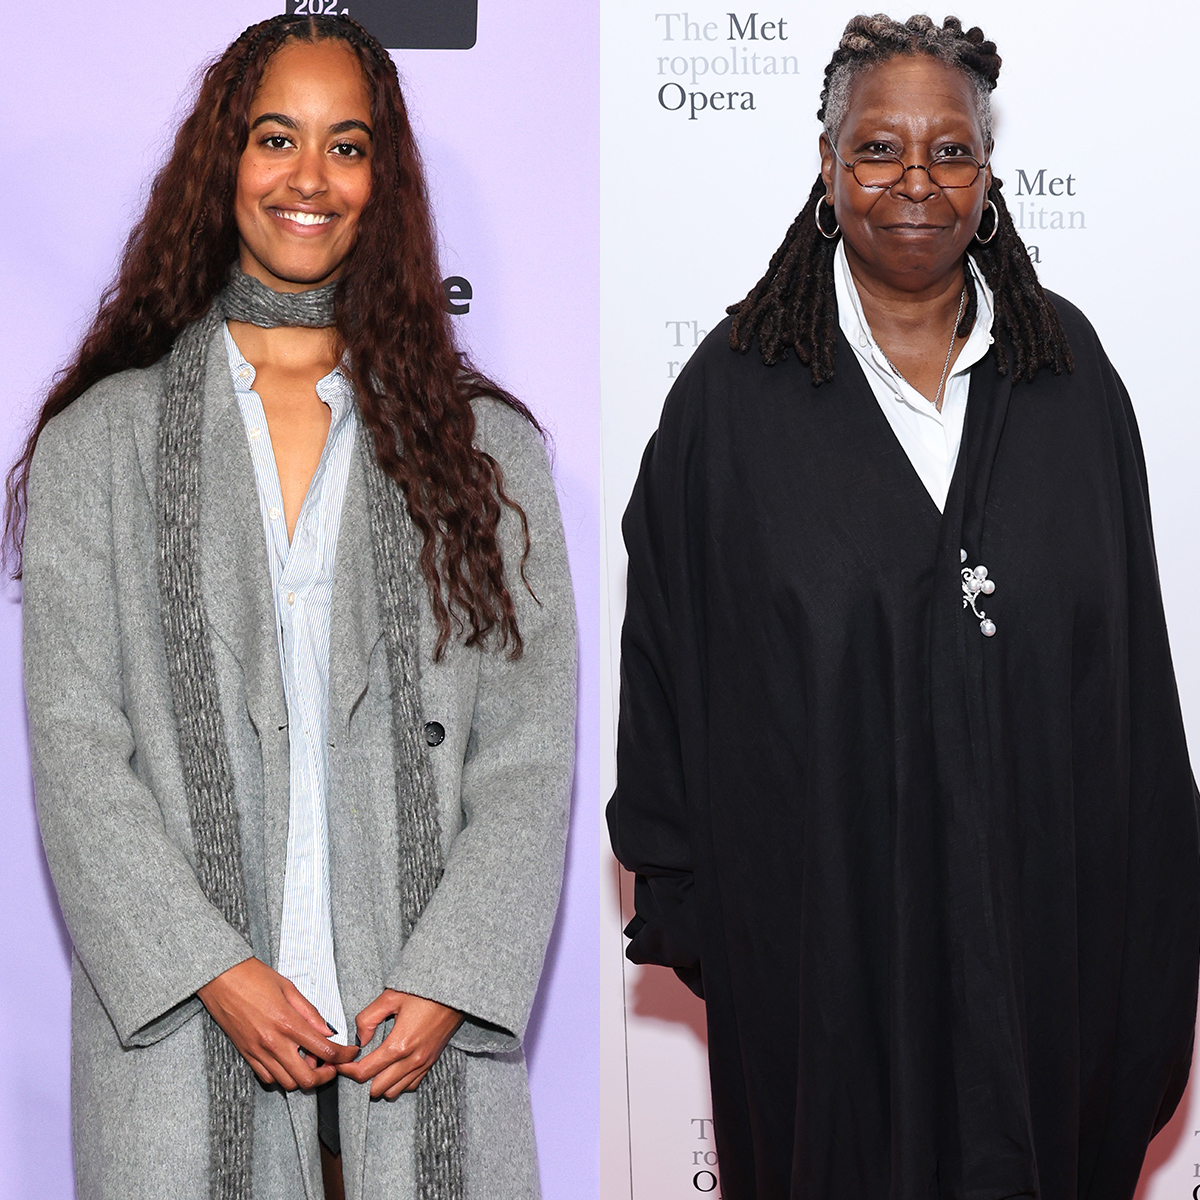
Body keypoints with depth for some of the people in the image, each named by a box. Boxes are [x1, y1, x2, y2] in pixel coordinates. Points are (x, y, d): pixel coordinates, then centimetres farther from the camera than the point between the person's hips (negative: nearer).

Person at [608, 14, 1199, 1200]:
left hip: (1041, 905, 2)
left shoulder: (1068, 368, 2)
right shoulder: (735, 391, -5)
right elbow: (666, 655, -2)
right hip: (820, 912, -2)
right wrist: (678, 890, -2)